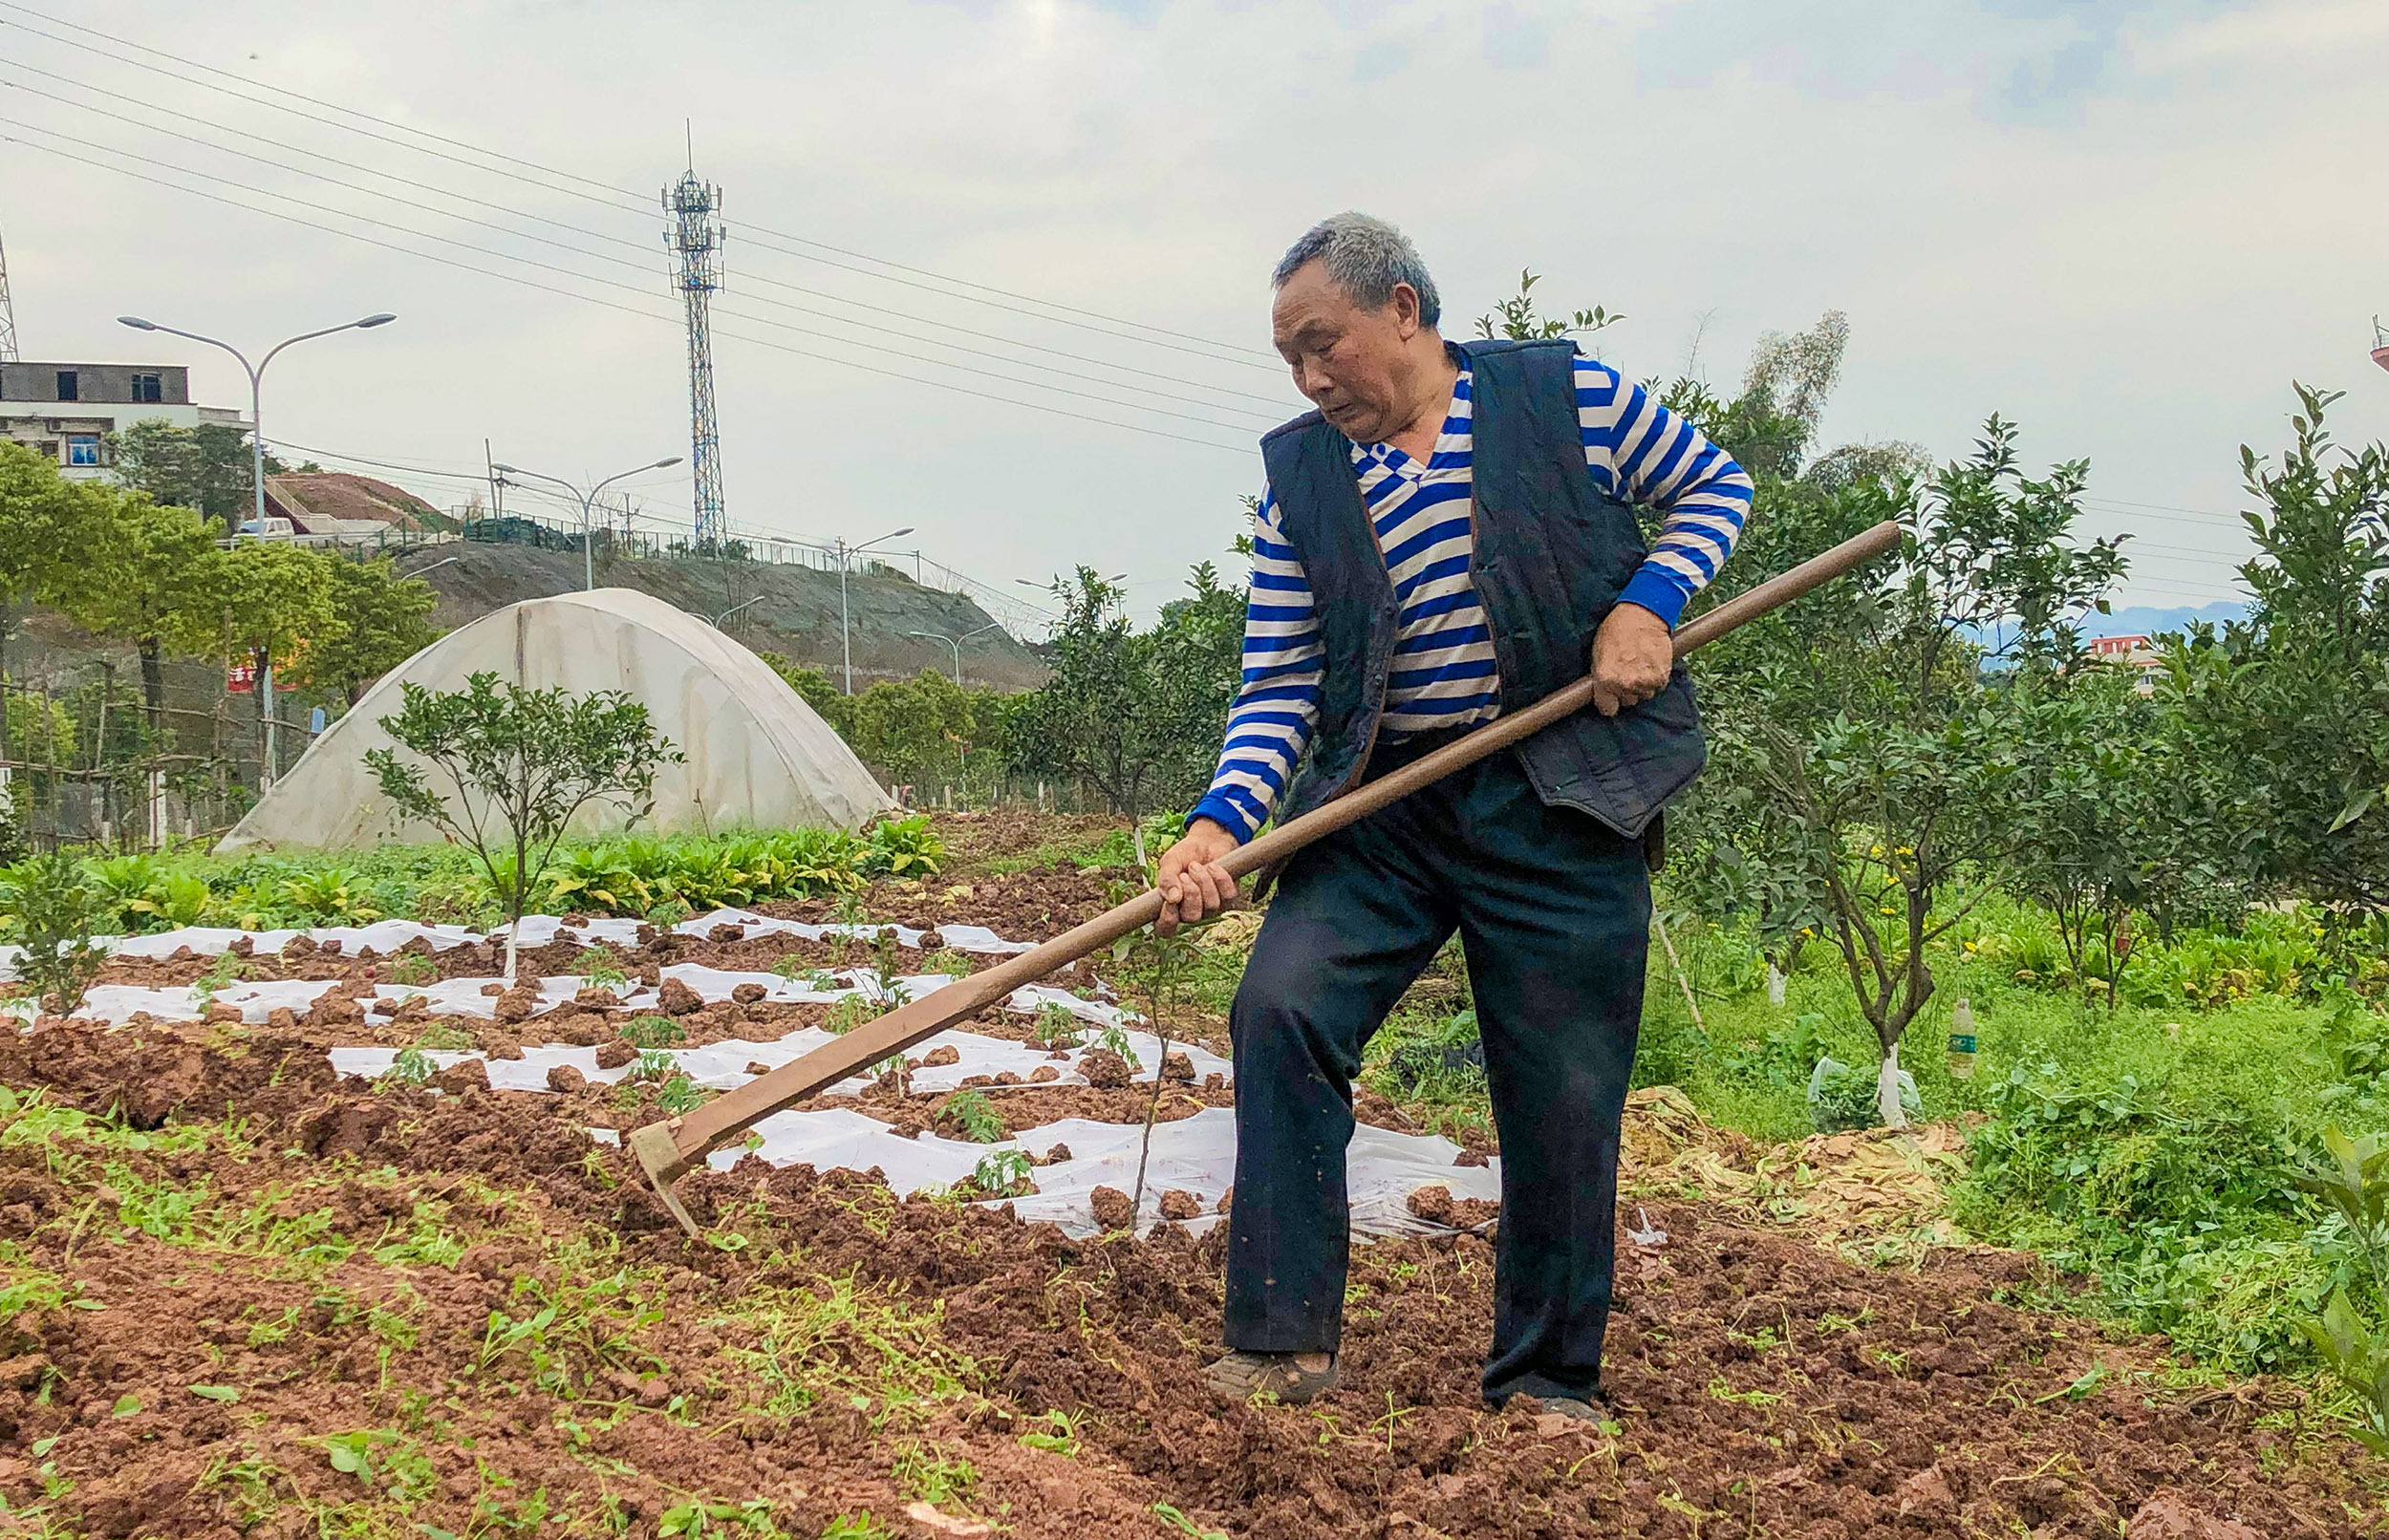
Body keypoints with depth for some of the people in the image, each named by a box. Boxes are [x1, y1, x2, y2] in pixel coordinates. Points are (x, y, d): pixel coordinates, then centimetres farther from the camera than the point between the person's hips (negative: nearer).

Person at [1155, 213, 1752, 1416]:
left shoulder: (1570, 398, -2)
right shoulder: (1298, 475, 5)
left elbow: (1713, 485, 12)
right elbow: (1280, 684, 2)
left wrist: (1647, 603, -7)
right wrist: (1221, 823, -14)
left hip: (1562, 800, -2)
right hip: (1384, 807, 2)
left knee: (1565, 1093, 1)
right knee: (1280, 1010, -17)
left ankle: (1546, 1381, 19)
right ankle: (1282, 1344, -8)